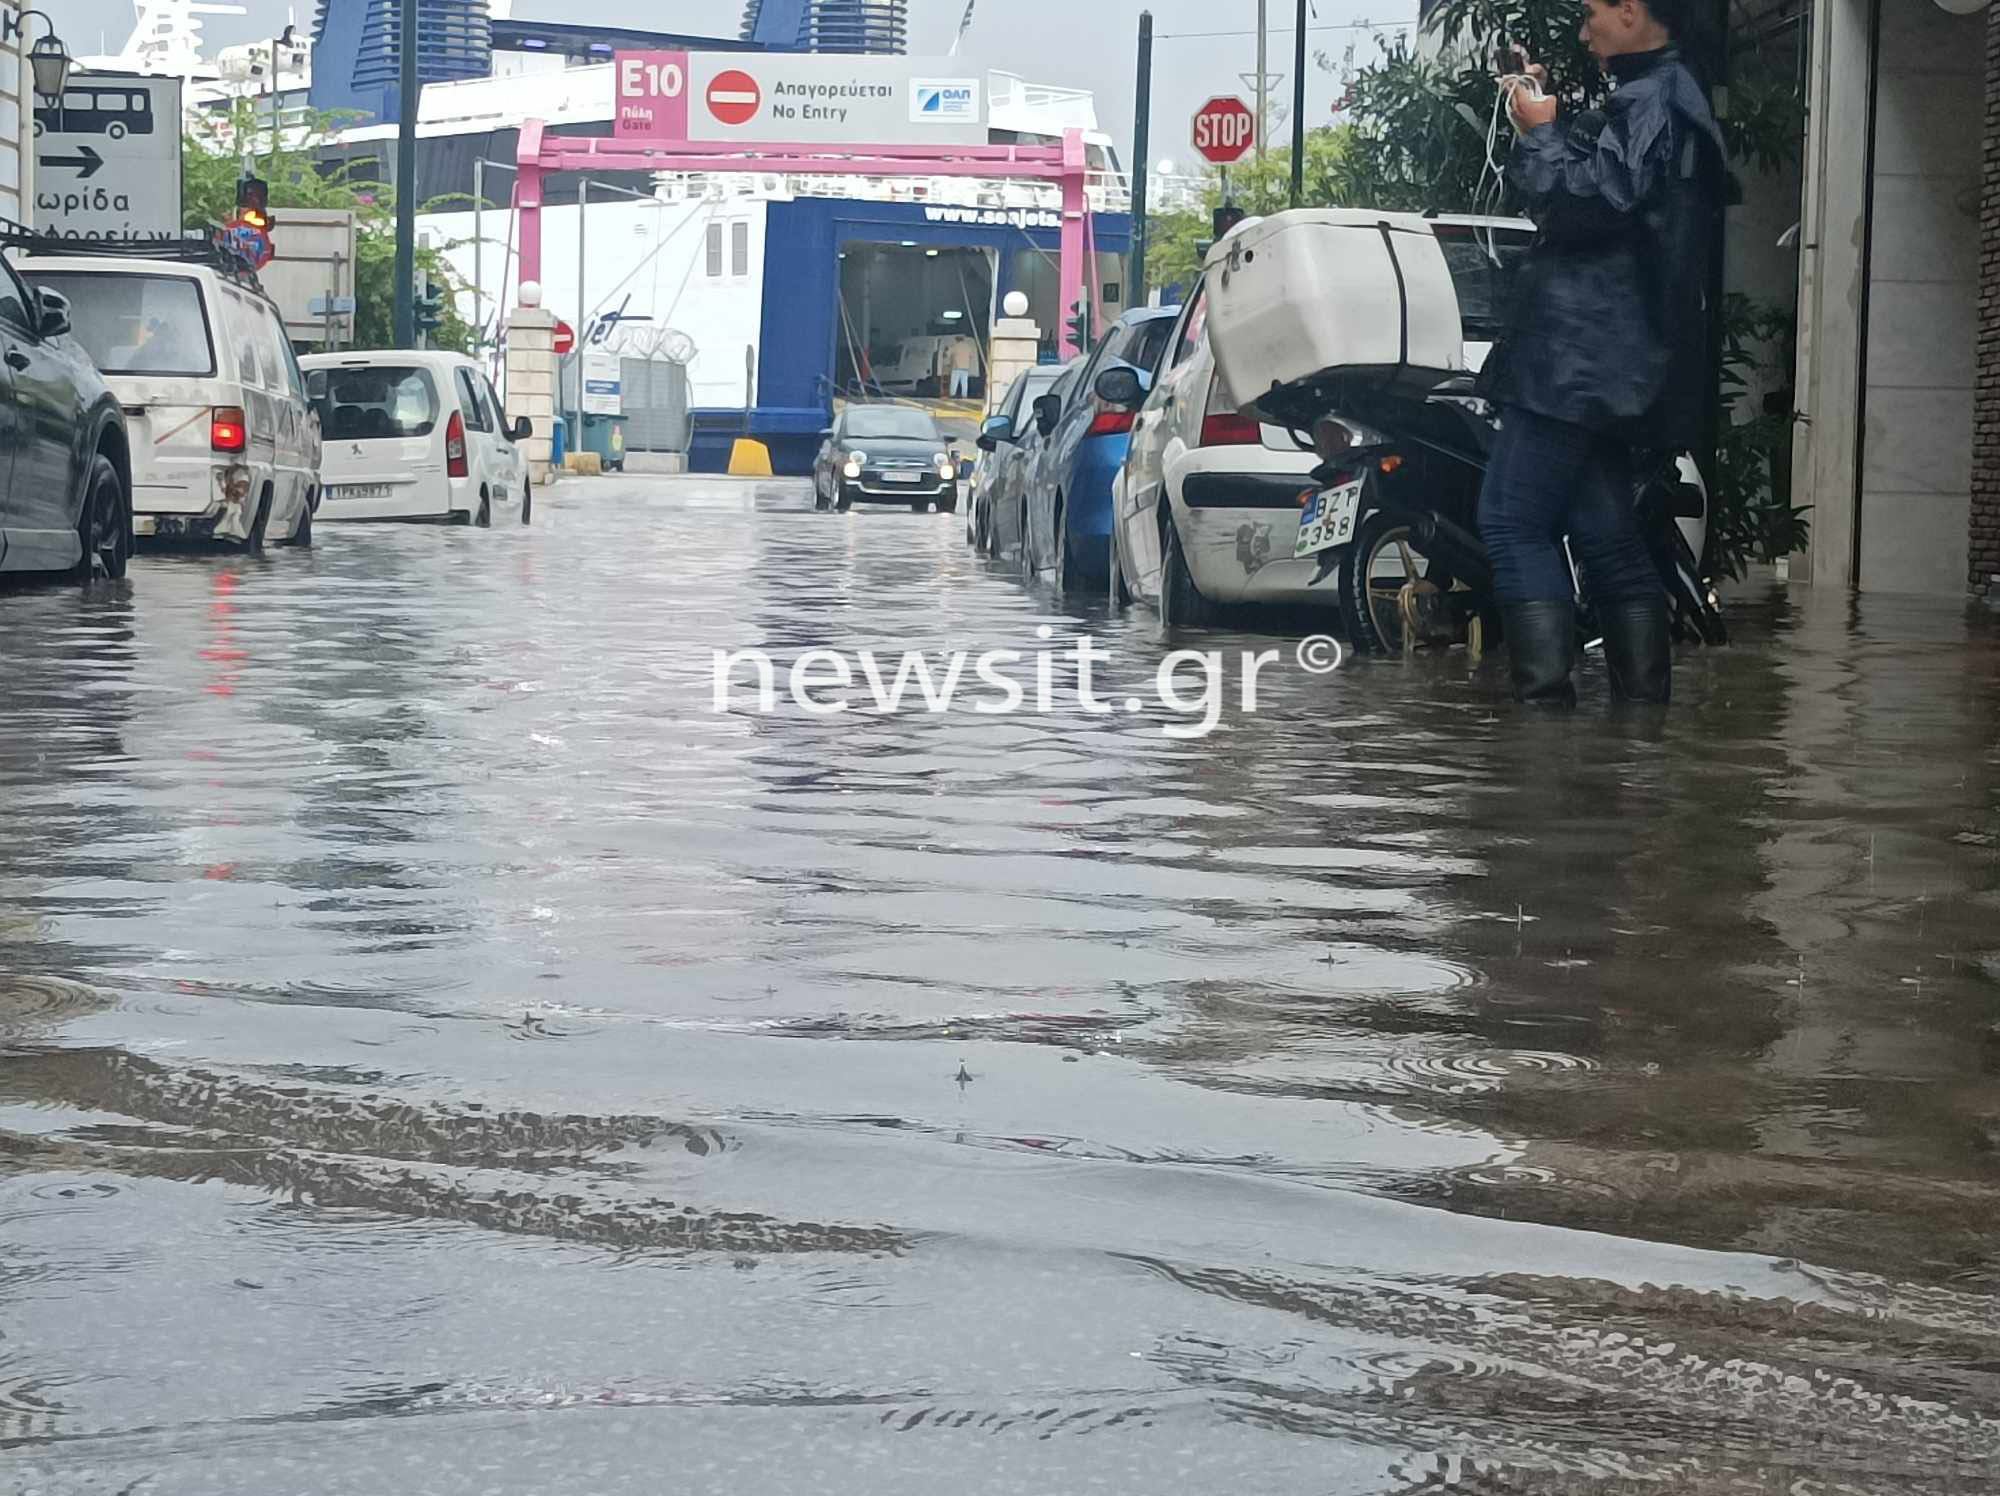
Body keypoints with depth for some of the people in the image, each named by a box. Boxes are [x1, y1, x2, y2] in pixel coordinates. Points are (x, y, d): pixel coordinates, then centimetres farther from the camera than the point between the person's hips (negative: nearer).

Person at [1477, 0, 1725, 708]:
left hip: (1576, 355, -11)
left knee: (1514, 521, -11)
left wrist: (1539, 133, -7)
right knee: (1605, 534, 11)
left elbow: (1590, 204, -21)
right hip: (1613, 368, 11)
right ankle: (1644, 700, 11)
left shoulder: (1650, 102, -11)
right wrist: (1547, 114, 19)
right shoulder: (1669, 99, 22)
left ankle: (1546, 691, -18)